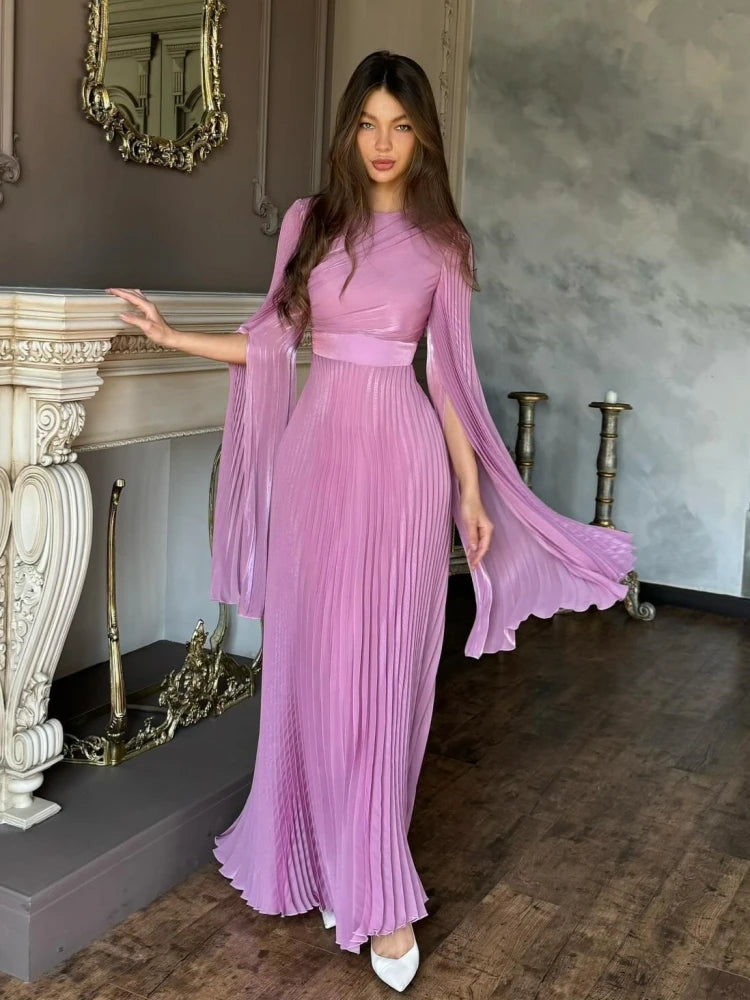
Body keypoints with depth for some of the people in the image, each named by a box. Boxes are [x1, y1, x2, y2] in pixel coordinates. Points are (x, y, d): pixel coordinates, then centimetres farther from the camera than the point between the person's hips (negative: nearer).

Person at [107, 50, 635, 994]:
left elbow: (449, 373, 5)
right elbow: (274, 341, 11)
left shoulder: (440, 240, 5)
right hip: (316, 447, 2)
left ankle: (376, 890, 10)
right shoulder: (308, 219, 9)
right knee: (312, 657, 4)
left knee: (384, 665, -1)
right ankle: (329, 858, 20)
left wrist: (472, 489, 2)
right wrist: (171, 334, 5)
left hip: (401, 456, -2)